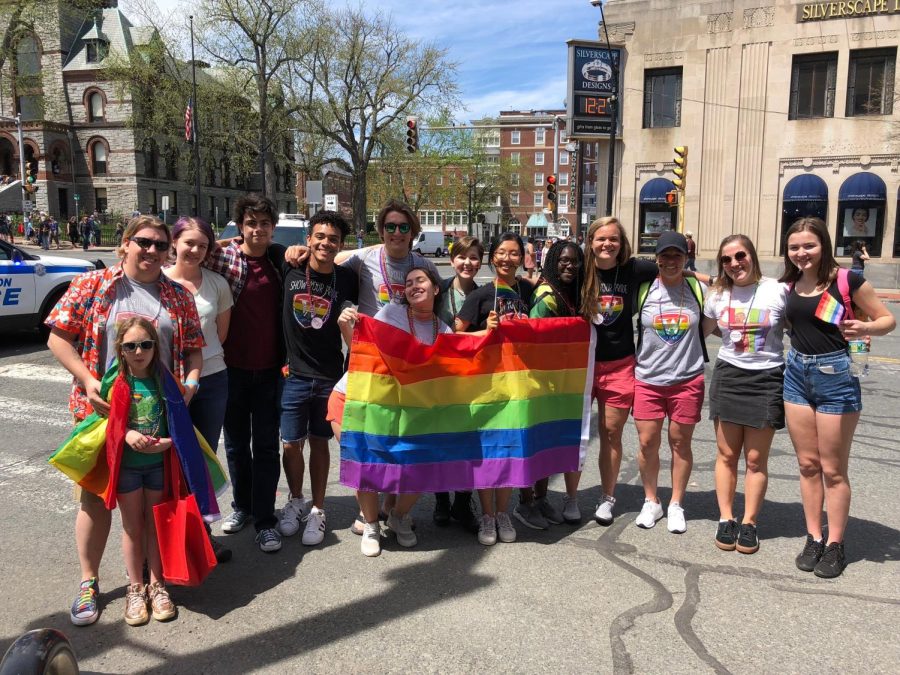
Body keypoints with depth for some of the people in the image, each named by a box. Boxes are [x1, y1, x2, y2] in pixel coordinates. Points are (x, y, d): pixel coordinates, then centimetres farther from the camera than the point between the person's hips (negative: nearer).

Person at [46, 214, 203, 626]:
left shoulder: (178, 296, 6)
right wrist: (87, 380, -13)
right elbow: (58, 337, -2)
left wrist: (190, 382, -8)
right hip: (103, 408, -2)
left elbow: (193, 349, 9)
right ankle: (89, 581, 24)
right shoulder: (91, 285, 0)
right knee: (95, 495, 8)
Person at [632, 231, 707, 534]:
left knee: (680, 442, 9)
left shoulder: (698, 288, 0)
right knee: (647, 442, 5)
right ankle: (651, 502, 25)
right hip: (648, 379, 0)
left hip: (687, 379, 0)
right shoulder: (643, 290, -1)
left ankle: (676, 505, 26)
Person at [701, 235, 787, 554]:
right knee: (726, 455, 7)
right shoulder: (717, 295, 2)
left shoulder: (778, 291, -6)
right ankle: (726, 519, 19)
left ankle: (749, 523, 18)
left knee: (756, 459, 5)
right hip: (728, 376, 2)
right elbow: (704, 330, 16)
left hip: (767, 379, -2)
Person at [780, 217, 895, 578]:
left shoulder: (847, 281, -11)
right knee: (807, 464, 12)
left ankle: (835, 545, 17)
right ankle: (813, 538, 23)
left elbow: (888, 319, -5)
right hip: (797, 374, 5)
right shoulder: (788, 285, 4)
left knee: (833, 469, 4)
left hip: (835, 375, -5)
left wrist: (866, 328, -25)